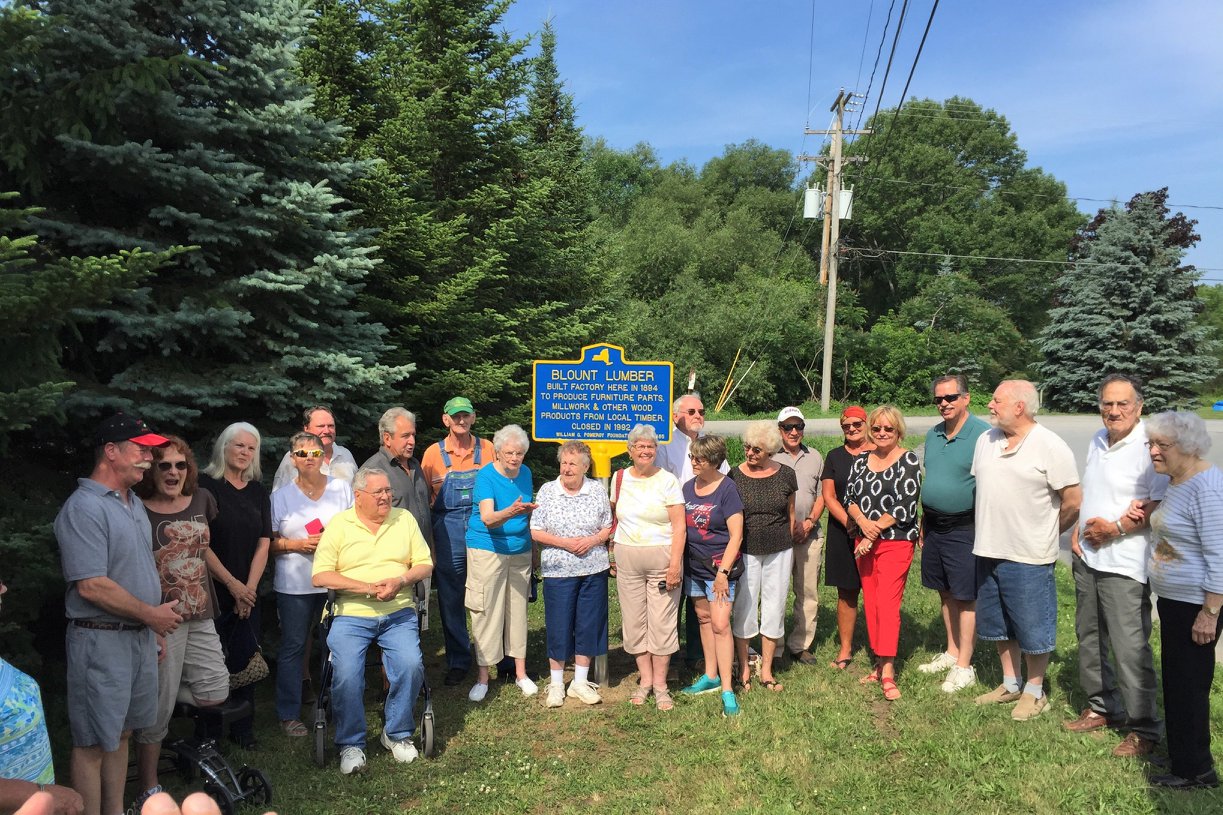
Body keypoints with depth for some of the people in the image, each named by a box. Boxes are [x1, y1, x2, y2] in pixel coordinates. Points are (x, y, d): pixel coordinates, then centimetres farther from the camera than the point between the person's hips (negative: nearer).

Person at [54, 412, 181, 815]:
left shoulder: (134, 503, 12)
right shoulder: (84, 508, -16)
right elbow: (91, 586, -23)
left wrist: (155, 629, 15)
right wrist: (151, 614, -14)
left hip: (140, 636, 9)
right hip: (101, 641, -9)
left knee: (120, 733, 18)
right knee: (93, 743, 3)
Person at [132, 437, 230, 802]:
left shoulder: (201, 500, 7)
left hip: (200, 616, 6)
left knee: (216, 693, 3)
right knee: (158, 707, 2)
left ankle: (165, 686, 31)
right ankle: (149, 789, 19)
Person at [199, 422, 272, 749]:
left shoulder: (258, 491, 10)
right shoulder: (206, 485, -6)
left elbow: (263, 544, 7)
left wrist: (249, 587, -4)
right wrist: (232, 584, -11)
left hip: (248, 592, 4)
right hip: (212, 591, -4)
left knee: (244, 660, 5)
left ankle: (242, 729, 17)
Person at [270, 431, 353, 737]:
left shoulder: (342, 488, 5)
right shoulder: (281, 496, 3)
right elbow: (269, 542, 4)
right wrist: (298, 544, -12)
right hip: (295, 583, -1)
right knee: (293, 646, 4)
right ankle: (289, 714, 17)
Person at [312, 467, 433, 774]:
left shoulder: (405, 519, 9)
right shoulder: (339, 525, 2)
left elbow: (425, 564, 8)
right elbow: (320, 576, -7)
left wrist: (401, 581, -13)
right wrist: (367, 588, -15)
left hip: (399, 614, 2)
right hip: (351, 616, -1)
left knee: (411, 665, -21)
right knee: (346, 674, -23)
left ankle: (397, 734, 4)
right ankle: (351, 743, 0)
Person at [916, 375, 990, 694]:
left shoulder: (982, 433, -14)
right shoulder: (933, 434, 9)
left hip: (964, 527, -7)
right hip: (934, 526, 7)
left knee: (965, 596, 1)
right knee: (945, 592, 16)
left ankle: (964, 666, 10)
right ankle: (951, 652, 29)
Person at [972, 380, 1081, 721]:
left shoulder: (1050, 446, -13)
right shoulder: (986, 440, 6)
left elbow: (1073, 501, -10)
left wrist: (1044, 533, 2)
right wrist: (990, 529, 14)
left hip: (1029, 557, -6)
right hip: (988, 552, 7)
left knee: (1032, 628, 6)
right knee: (998, 624, 18)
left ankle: (1034, 692, 24)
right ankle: (1010, 684, 34)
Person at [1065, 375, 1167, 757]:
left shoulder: (1150, 446, -14)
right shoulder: (1097, 442, 12)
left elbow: (1161, 505, -19)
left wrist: (1116, 528, -19)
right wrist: (1077, 530, 7)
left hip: (1124, 564, -8)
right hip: (1086, 557, 8)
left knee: (1130, 649, -5)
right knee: (1089, 638, 17)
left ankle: (1144, 729, 10)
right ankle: (1102, 707, 33)